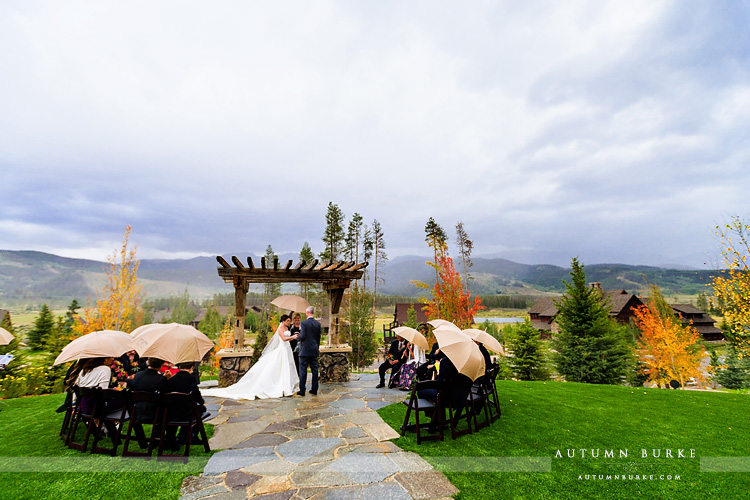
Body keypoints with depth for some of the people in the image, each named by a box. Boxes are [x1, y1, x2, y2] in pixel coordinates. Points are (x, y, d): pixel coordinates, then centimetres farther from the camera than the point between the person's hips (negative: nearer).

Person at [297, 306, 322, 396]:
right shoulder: (318, 323, 4)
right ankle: (314, 389, 16)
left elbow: (302, 336, -17)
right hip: (314, 350, 5)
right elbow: (318, 337, 9)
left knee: (303, 371, 3)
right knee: (314, 370, 10)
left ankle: (302, 391, 7)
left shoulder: (304, 323, -13)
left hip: (305, 350, -5)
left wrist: (299, 334, 5)